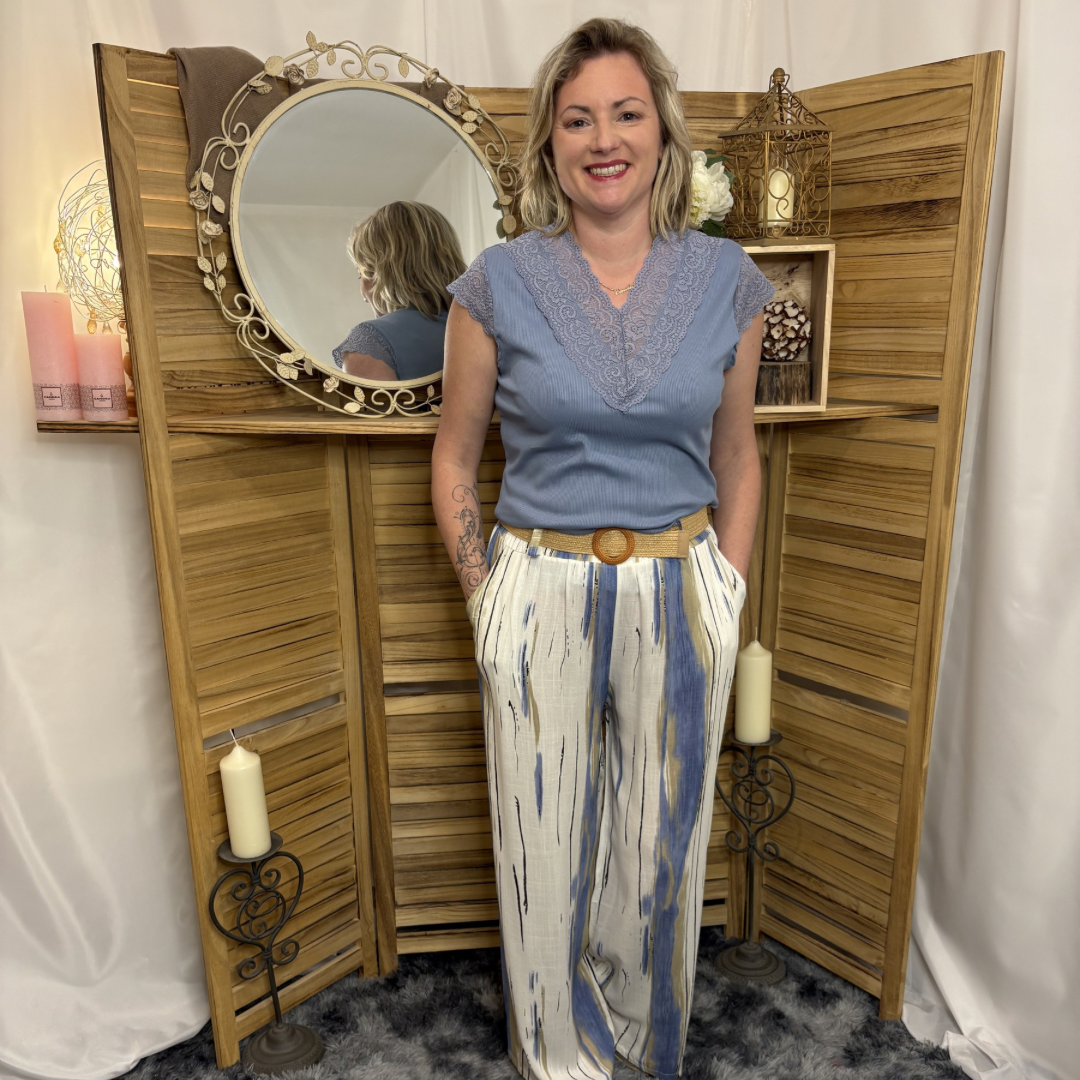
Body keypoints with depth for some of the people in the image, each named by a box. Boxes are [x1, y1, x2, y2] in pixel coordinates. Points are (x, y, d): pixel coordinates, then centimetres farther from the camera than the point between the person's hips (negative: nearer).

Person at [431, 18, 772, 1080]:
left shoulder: (726, 280, 1)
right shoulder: (498, 283, -4)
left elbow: (735, 454, 10)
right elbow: (454, 457, 3)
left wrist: (726, 591, 4)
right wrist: (485, 601, -1)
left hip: (680, 594, 2)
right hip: (539, 590, -1)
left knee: (664, 838, 17)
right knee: (543, 844, 13)